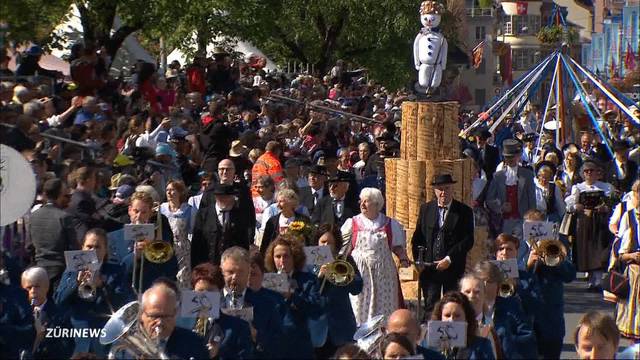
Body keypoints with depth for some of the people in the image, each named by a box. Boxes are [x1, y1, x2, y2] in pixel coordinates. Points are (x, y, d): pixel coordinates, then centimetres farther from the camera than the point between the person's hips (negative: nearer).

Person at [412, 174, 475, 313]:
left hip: (453, 267, -2)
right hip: (429, 268, 2)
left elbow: (468, 240, -7)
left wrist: (449, 259, -14)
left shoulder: (464, 211, -1)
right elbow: (417, 238, 12)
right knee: (430, 306, -1)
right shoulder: (426, 209, 9)